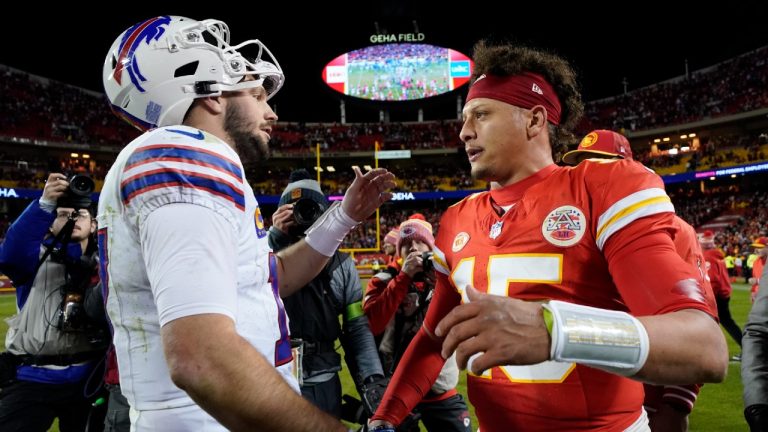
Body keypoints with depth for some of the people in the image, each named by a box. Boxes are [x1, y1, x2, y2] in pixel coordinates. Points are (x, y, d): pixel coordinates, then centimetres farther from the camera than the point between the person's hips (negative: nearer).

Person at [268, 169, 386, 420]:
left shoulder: (341, 265, 5)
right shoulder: (270, 254, -2)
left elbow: (357, 328, 5)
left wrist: (372, 379, -4)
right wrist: (275, 237, -21)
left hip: (323, 381, 3)